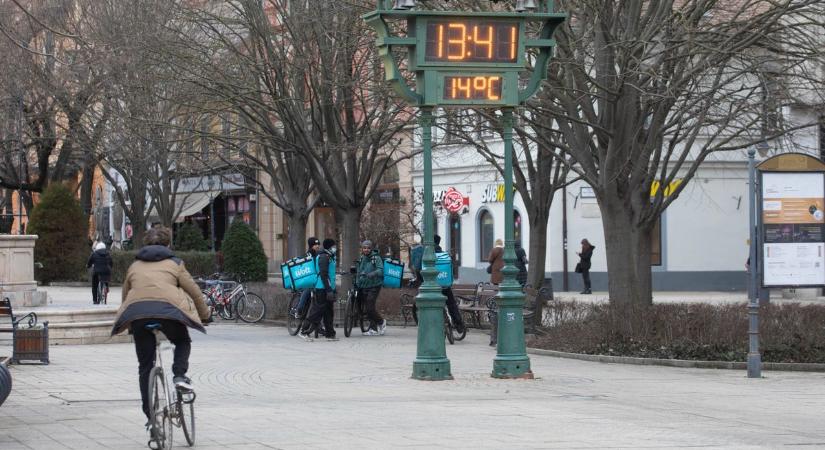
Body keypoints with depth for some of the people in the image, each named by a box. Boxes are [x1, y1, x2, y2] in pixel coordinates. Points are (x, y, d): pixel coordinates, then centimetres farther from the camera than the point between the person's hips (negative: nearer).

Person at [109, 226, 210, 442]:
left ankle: (151, 416, 6)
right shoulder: (174, 264, 19)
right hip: (167, 308, -2)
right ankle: (180, 375, 2)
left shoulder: (135, 266, 27)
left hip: (136, 311, 2)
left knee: (145, 366, 10)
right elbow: (194, 291, 17)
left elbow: (125, 295, 32)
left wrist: (130, 324, 44)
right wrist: (204, 315, 31)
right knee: (182, 342, 29)